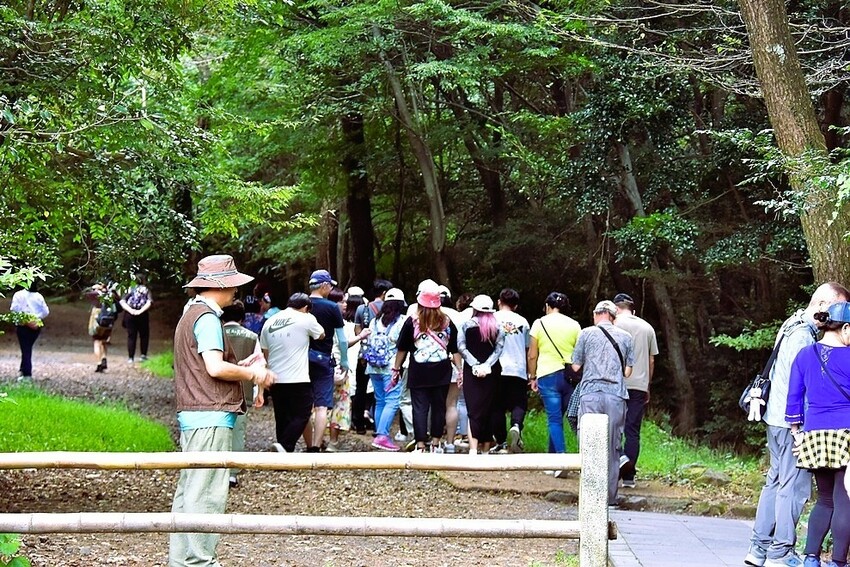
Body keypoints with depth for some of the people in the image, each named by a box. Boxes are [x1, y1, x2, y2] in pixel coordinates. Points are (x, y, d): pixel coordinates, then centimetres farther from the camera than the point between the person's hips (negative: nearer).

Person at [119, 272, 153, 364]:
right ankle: (143, 355, 9)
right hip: (142, 315, -2)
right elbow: (149, 303, -11)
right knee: (144, 335, 12)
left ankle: (130, 357, 3)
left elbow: (122, 302, -3)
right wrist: (141, 311, -15)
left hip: (130, 315, 2)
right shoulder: (146, 290, 5)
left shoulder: (130, 289, 10)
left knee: (131, 336, 5)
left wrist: (130, 310, -12)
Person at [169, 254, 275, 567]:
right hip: (211, 416, -11)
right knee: (207, 493, -8)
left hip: (192, 416, 11)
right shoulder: (207, 318, -12)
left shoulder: (191, 315, 20)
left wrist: (243, 367, 12)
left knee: (189, 490, 13)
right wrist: (252, 374, -6)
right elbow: (216, 368, -20)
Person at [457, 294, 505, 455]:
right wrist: (487, 365, -12)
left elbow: (461, 347, -8)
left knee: (474, 410, -4)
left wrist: (475, 364, -12)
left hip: (472, 371, -2)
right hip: (492, 372, 2)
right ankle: (486, 448, 14)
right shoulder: (497, 326, 3)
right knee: (488, 409, 10)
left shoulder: (468, 325, 0)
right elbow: (499, 348, -7)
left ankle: (473, 449, -18)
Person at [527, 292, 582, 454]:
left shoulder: (540, 323, 2)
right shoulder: (574, 325, 7)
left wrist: (532, 377, 14)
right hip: (570, 376, 2)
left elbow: (532, 355, 3)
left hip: (547, 375, -2)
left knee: (554, 419, -1)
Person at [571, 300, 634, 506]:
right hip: (616, 396, 2)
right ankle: (610, 497, 8)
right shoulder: (625, 337, 10)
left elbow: (576, 366, 7)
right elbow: (628, 372, 9)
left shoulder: (586, 334, 4)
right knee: (612, 448, 6)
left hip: (591, 394, -2)